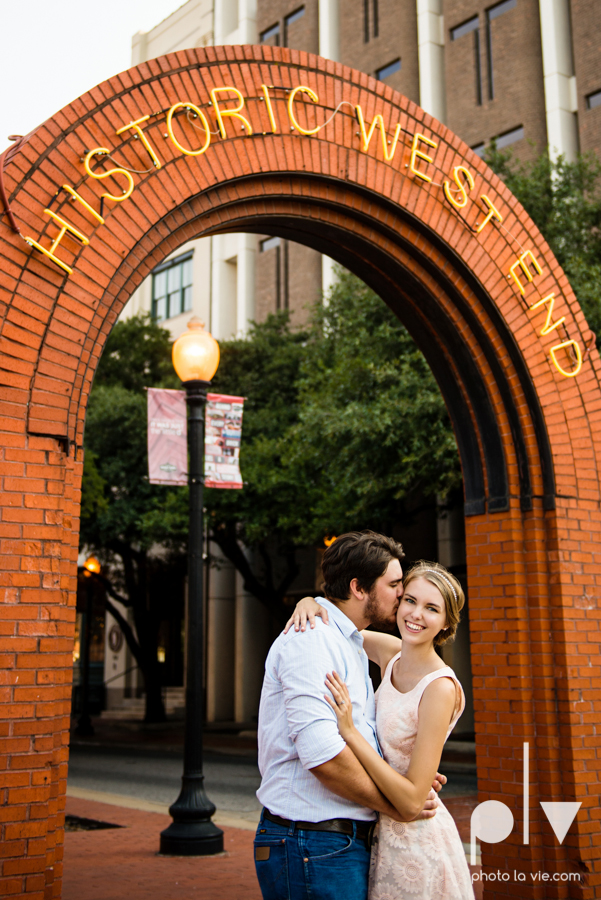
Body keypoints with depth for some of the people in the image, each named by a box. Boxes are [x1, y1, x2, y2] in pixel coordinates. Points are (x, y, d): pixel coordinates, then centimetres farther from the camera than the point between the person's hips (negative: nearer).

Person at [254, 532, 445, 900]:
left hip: (350, 841, 10)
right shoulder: (311, 638, -16)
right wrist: (392, 804, -12)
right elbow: (321, 753, -25)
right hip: (315, 849, -10)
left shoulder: (351, 646, 19)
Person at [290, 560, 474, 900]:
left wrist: (350, 731, -30)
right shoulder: (391, 653, -3)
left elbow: (411, 802, -25)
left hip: (415, 844, -7)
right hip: (381, 834, 7)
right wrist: (309, 602, -11)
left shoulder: (441, 688, -23)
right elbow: (338, 625, 13)